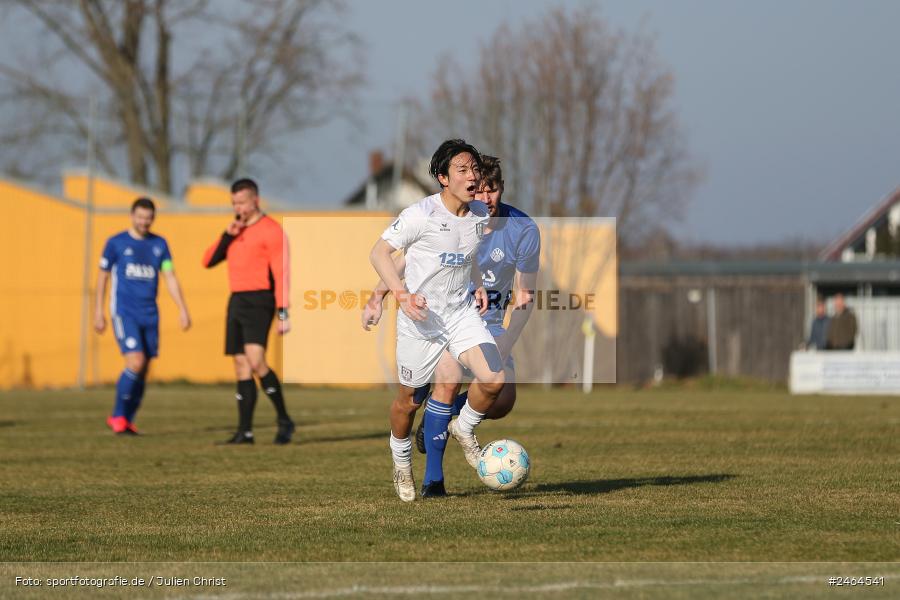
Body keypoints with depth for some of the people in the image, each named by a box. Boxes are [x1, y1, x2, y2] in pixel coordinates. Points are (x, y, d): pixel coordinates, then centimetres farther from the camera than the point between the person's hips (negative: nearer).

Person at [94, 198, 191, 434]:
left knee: (143, 371, 4)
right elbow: (102, 277, 5)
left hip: (150, 315, 4)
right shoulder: (116, 243, -1)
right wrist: (98, 312, 1)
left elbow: (170, 277, 9)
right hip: (124, 312, -4)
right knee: (135, 362, -19)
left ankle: (127, 421, 17)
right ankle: (118, 416, -5)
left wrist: (182, 310, -1)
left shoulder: (159, 244, 9)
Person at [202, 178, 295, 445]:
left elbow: (281, 273, -13)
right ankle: (245, 432, 7)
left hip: (259, 301, -8)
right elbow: (208, 261, 13)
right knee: (241, 365, 6)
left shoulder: (270, 230, -8)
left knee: (255, 362, -20)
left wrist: (283, 313, -19)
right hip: (236, 301, 8)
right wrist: (227, 236, -2)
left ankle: (284, 421, -8)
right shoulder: (236, 230, 17)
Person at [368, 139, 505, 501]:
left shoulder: (480, 214, 1)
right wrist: (402, 295, -25)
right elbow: (378, 253, -14)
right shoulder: (421, 214, -19)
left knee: (493, 380, -17)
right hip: (420, 317, -4)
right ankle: (401, 461, 37)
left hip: (462, 312, 4)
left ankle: (465, 430, 14)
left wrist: (478, 285, 9)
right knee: (410, 399, 8)